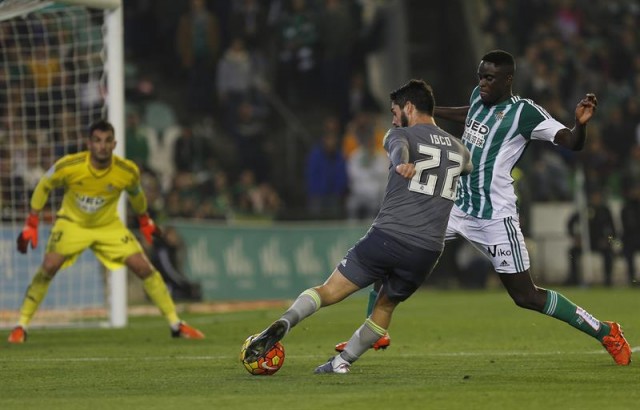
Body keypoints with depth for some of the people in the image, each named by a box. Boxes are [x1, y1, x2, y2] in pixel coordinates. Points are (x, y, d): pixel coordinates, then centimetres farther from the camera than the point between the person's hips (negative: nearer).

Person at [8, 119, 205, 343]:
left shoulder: (128, 172, -21)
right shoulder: (68, 166, -26)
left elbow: (135, 193, 4)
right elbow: (44, 186, -7)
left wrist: (145, 221, 16)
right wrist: (31, 224, -7)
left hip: (109, 226, 1)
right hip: (71, 223, -1)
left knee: (144, 268, -10)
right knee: (48, 268, -20)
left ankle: (176, 325, 1)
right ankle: (21, 327, -6)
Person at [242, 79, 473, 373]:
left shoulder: (401, 135, 4)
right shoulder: (459, 149, 20)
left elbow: (399, 147, -22)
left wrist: (401, 163, -45)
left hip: (387, 237, -4)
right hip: (427, 251, 4)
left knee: (329, 291, 0)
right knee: (384, 308, 24)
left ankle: (285, 322, -24)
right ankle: (343, 360, 15)